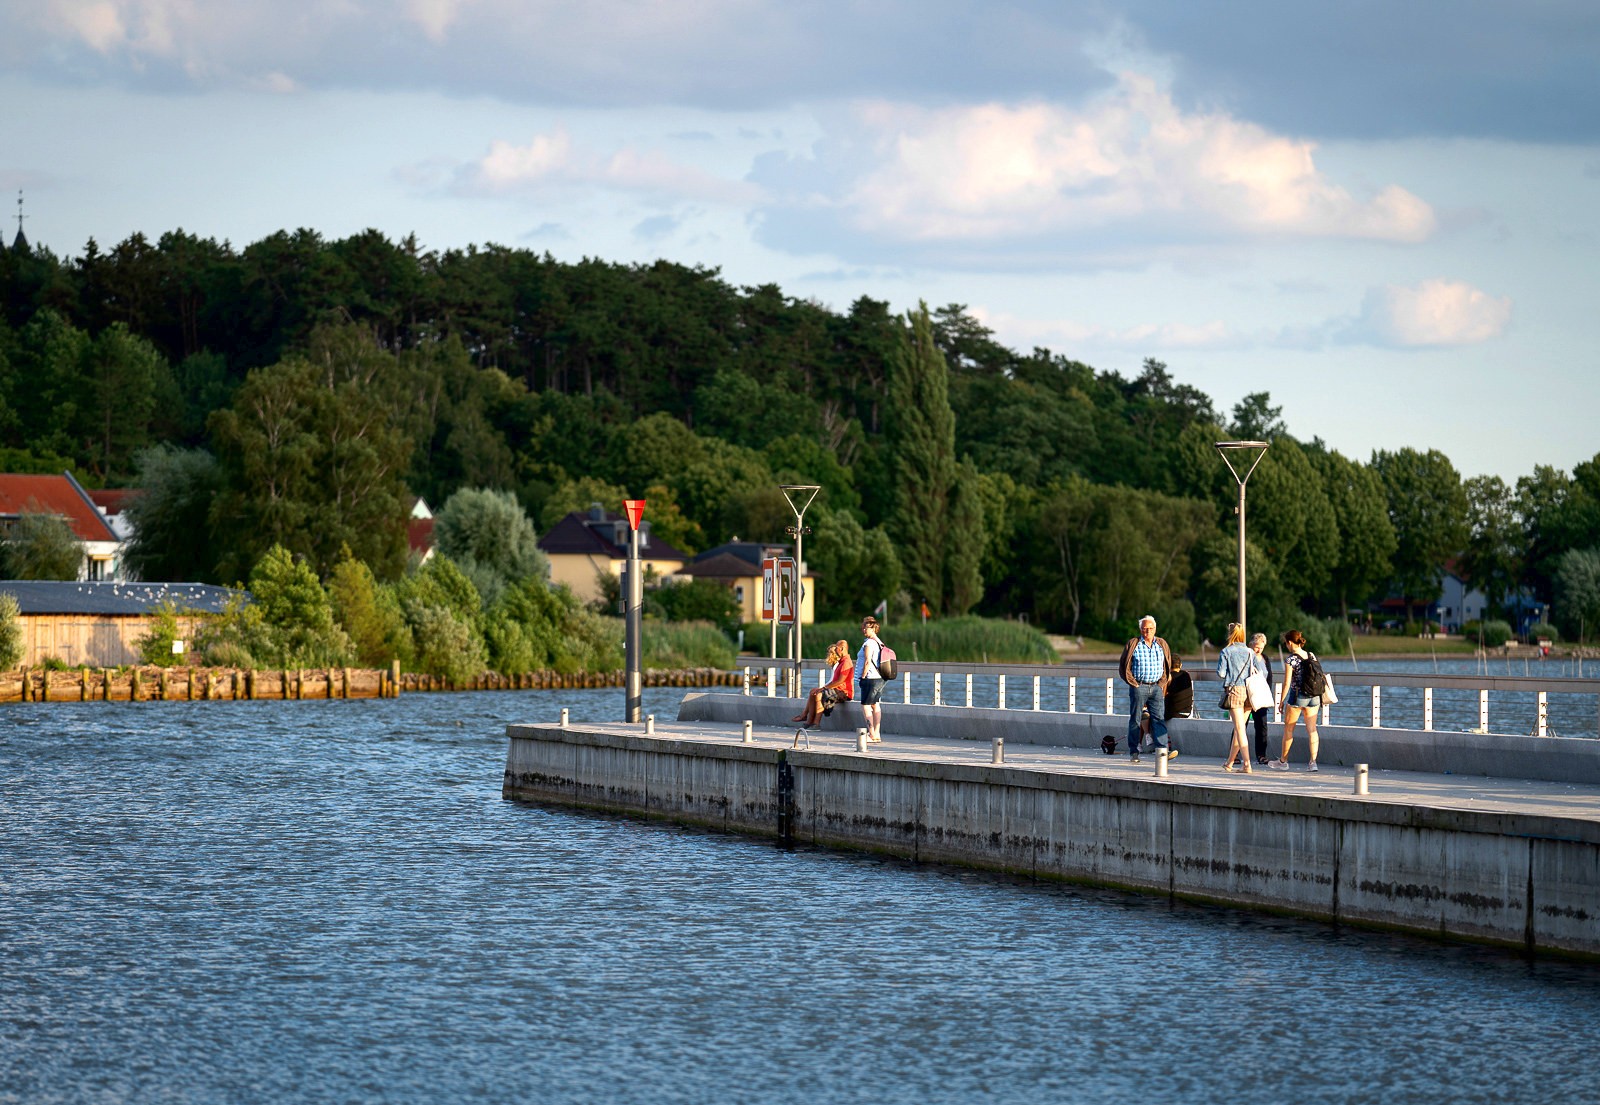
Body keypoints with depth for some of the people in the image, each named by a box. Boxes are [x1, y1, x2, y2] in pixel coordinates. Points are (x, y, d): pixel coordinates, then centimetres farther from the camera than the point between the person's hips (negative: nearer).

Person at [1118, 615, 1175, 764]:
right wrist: (1133, 683, -2)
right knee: (1135, 720, 1)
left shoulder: (1162, 645, 10)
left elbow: (1168, 666, 19)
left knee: (1159, 718, -8)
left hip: (1156, 687, 2)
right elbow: (1123, 667, 4)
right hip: (1139, 687, -2)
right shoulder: (1133, 645, 1)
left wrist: (1162, 683, 9)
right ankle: (1134, 753, 7)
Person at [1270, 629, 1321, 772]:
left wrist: (1281, 700, -1)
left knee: (1288, 729, 10)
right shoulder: (1312, 656, 5)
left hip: (1297, 696, -5)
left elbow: (1287, 682, -10)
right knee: (1312, 730, 4)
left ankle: (1283, 761, 19)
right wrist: (1320, 698, 17)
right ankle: (1313, 761, -4)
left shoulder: (1290, 659, -11)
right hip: (1314, 696, 5)